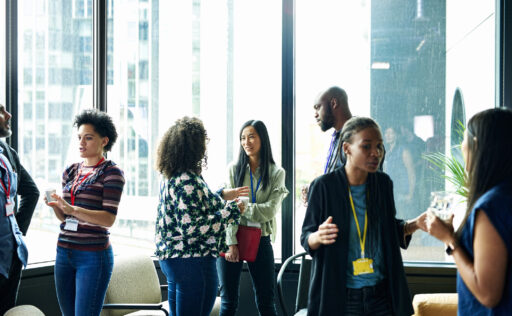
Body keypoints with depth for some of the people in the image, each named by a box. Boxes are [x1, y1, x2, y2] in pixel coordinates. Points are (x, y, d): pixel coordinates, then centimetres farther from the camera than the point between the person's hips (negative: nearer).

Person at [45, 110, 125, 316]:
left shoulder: (112, 173, -6)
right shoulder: (71, 171, 13)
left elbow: (108, 219, -16)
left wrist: (71, 209, -26)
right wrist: (55, 205, -5)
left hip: (93, 254, -6)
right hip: (64, 252, 7)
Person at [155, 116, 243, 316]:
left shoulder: (169, 177, 9)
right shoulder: (188, 181, -21)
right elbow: (192, 227, -25)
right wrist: (231, 211, -17)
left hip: (169, 257, 10)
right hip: (193, 261, -10)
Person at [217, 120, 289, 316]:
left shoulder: (277, 173, 4)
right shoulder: (234, 169, 5)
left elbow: (271, 210, -7)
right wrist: (231, 242, -13)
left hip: (261, 241, 0)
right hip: (233, 239, 0)